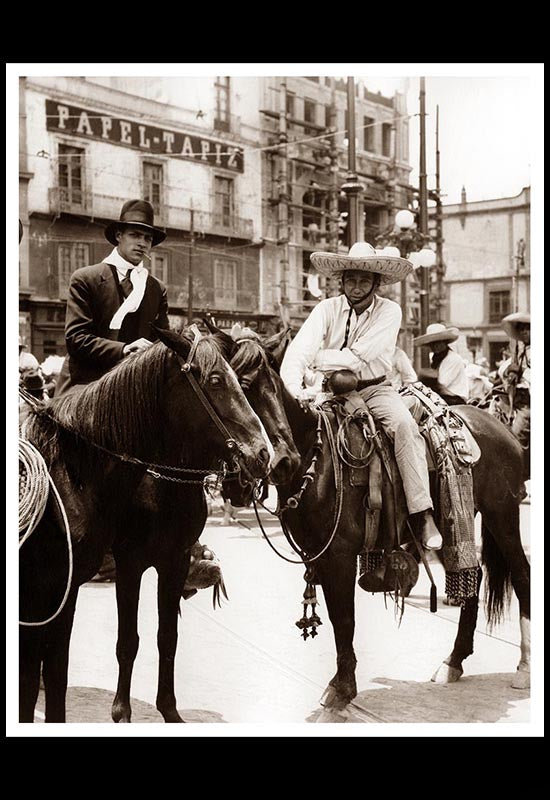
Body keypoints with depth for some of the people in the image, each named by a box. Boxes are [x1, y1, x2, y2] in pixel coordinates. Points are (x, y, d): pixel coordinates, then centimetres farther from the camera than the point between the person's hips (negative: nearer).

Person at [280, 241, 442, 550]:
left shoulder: (389, 311, -6)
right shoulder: (327, 308, -2)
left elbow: (358, 358, -18)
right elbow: (299, 350, -18)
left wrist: (317, 358, -15)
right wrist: (296, 388, -36)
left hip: (375, 388, -2)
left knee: (404, 425, -28)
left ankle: (424, 515, -28)